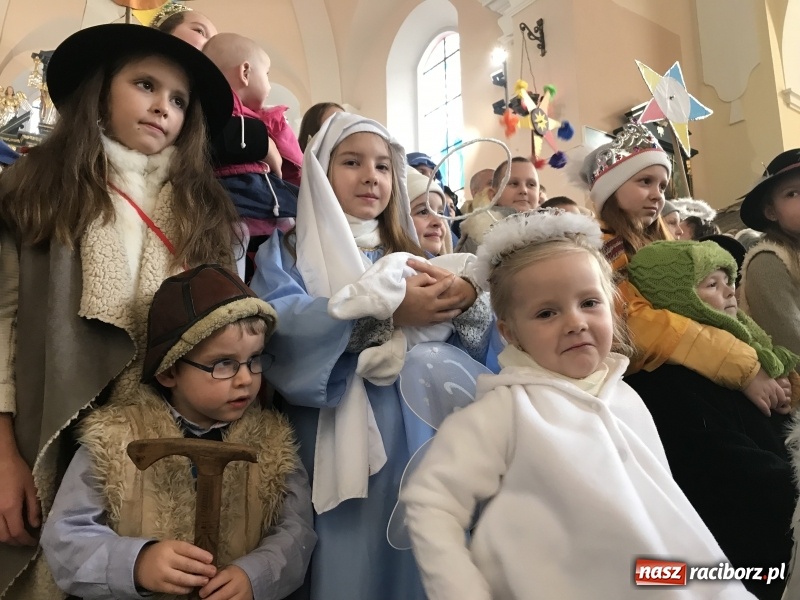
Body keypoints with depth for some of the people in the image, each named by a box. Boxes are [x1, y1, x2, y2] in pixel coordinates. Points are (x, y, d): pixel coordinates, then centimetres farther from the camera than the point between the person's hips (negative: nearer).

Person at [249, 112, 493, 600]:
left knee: (420, 559, 11)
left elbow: (478, 345, 6)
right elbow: (277, 328, -17)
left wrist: (469, 301, -16)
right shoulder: (289, 252, 4)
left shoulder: (411, 255, 15)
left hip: (422, 441, 4)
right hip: (342, 445, -3)